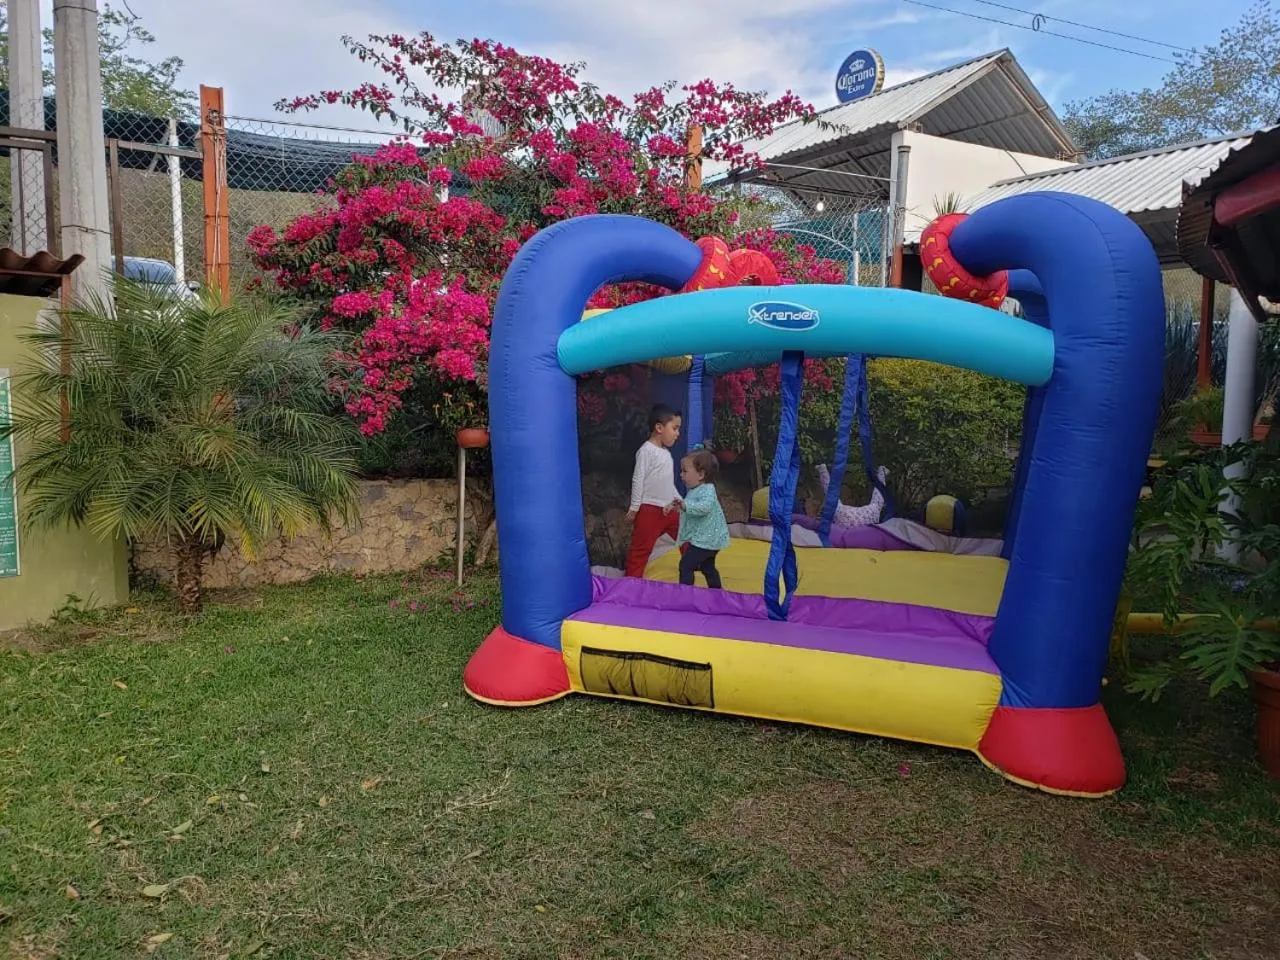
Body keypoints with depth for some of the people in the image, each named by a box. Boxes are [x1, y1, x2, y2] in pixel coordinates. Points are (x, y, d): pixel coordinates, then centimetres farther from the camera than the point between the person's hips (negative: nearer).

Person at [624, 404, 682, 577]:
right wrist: (634, 507, -15)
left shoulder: (666, 452, 12)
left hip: (669, 508, 9)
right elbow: (638, 480, -16)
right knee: (641, 547, -3)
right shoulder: (646, 450, -15)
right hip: (650, 509, -9)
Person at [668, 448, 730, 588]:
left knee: (685, 565, -11)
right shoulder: (694, 490, 10)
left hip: (705, 539, -11)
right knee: (707, 567, 22)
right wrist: (677, 507, 20)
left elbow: (704, 506, -41)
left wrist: (685, 506, -51)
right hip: (706, 538, 11)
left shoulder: (707, 490, -20)